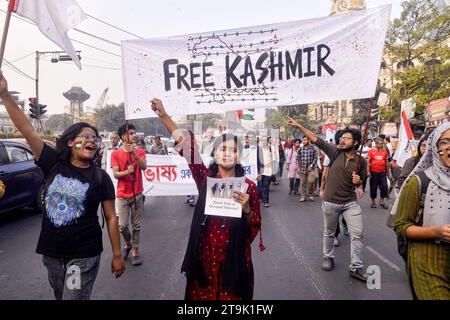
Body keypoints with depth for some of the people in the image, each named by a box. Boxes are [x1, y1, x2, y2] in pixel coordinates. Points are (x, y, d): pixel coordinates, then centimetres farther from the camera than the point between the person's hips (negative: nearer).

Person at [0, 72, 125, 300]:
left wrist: (117, 255, -6)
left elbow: (111, 218, -6)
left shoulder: (100, 178, -8)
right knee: (60, 296, 21)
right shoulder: (54, 164, -2)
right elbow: (28, 132, -8)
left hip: (84, 257, -3)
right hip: (51, 254, 4)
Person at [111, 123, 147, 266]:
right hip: (123, 195, -1)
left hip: (137, 194, 1)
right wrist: (127, 171, -28)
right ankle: (128, 243, 29)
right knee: (122, 225, 0)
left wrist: (134, 153, -27)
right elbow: (115, 174, -8)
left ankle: (135, 251, 19)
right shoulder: (116, 154, -3)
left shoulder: (140, 151, 1)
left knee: (136, 225, 6)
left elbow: (144, 167, -15)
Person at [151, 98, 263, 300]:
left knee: (231, 296, 13)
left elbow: (255, 228, -3)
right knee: (201, 295, 16)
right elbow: (186, 144, -7)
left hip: (234, 257, -1)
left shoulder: (248, 186, -6)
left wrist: (246, 208, -23)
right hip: (204, 255, 1)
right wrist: (163, 115, -11)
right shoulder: (205, 178, -3)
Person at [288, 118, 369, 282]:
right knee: (329, 233, 15)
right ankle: (328, 257, 38)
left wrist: (359, 182, -13)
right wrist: (298, 125, -11)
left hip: (351, 202, 1)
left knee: (357, 234, 0)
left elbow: (361, 183, 11)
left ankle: (356, 268, 13)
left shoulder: (361, 161, -1)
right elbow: (314, 138, -7)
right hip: (330, 202, -1)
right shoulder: (335, 152, -6)